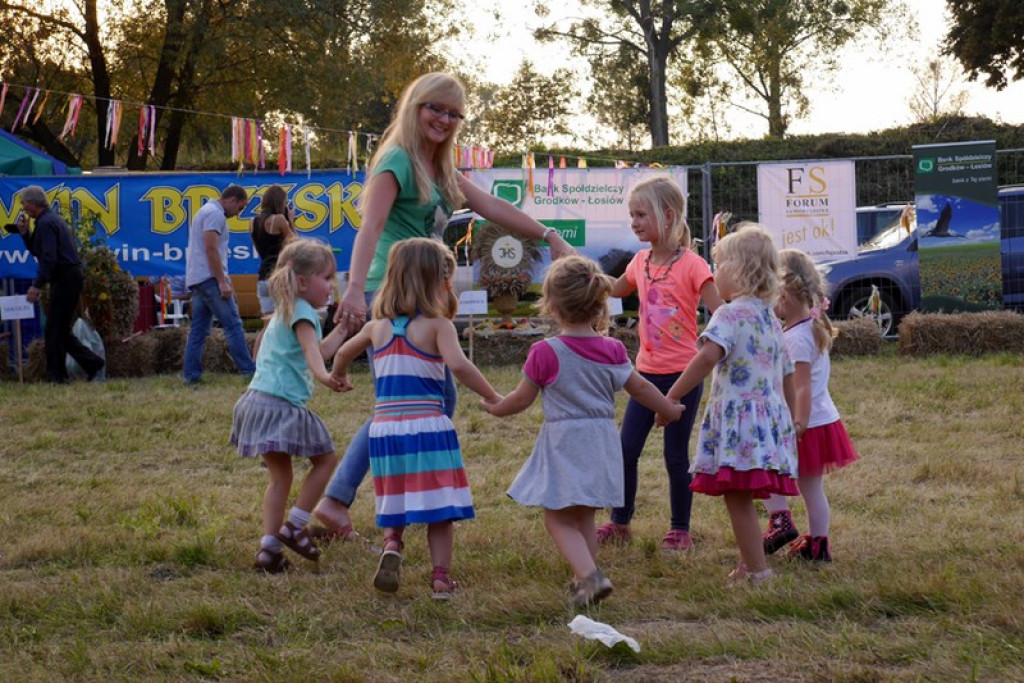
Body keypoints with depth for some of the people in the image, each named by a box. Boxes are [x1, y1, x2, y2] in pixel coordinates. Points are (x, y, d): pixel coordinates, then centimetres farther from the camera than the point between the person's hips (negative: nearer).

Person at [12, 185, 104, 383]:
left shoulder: (45, 223, -14)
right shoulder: (51, 218, 19)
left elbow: (48, 257, -23)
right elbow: (37, 251, 24)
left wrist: (37, 285, -24)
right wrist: (25, 233, 10)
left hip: (65, 279, -10)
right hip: (70, 277, 10)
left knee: (55, 330, -5)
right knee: (59, 330, 12)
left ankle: (56, 375, -2)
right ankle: (91, 363, 10)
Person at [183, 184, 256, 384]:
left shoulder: (206, 211, 23)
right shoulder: (215, 214, -10)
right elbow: (211, 249, -19)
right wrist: (222, 282, -20)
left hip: (196, 279, 10)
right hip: (209, 278, -10)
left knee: (198, 329, 8)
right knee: (233, 325, -8)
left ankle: (191, 375, 5)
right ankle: (248, 370, -8)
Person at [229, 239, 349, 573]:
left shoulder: (285, 311, 23)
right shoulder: (302, 313, -8)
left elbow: (320, 351, 30)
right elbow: (311, 350, -28)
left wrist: (343, 327, 33)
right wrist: (323, 376, -45)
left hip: (260, 402, 10)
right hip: (281, 405, -10)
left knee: (280, 476, 12)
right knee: (326, 458, 3)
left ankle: (269, 546, 7)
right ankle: (294, 526, 2)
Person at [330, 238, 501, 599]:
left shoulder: (377, 327, 11)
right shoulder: (437, 325, -6)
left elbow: (343, 353, 28)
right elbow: (458, 365, -23)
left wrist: (338, 377, 49)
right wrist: (491, 396, -13)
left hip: (384, 426, 5)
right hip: (427, 427, -4)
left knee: (395, 504, 17)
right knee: (439, 508, 5)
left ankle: (391, 545, -9)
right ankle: (441, 576, 3)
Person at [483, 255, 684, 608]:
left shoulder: (546, 353, -13)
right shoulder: (612, 350, 0)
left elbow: (522, 399, -3)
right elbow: (640, 388, 13)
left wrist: (495, 407, 19)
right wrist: (669, 409, 31)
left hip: (563, 445, -5)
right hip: (601, 443, 5)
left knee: (558, 519, 0)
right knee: (584, 517, 20)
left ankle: (589, 575, -19)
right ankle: (584, 579, 28)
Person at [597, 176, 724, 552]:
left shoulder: (691, 265, -13)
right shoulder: (641, 262, 6)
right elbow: (615, 291, 25)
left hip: (682, 374, -5)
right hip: (647, 371, 5)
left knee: (676, 456, 2)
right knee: (626, 449, 5)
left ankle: (680, 530, 16)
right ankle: (619, 522, 20)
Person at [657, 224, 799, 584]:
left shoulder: (730, 314, -8)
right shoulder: (771, 320, 19)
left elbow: (708, 355, -26)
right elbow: (787, 377, 23)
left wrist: (671, 396, -23)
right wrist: (788, 423, 32)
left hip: (739, 420, -9)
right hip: (772, 417, 9)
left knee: (737, 496, -6)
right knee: (741, 497, 17)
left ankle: (758, 571, -7)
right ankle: (749, 564, 24)